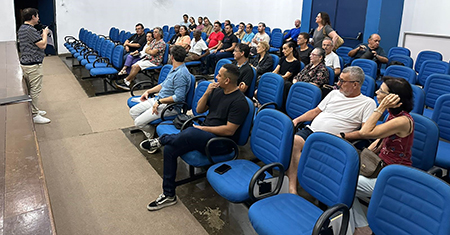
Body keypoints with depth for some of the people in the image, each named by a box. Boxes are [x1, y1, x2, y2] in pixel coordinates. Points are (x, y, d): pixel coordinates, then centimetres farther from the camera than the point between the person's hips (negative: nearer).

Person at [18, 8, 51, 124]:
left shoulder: (21, 29, 14)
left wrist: (41, 35, 13)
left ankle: (33, 110, 29)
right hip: (33, 65, -10)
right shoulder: (30, 30, -19)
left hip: (24, 63, 10)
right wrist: (45, 33, -3)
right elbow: (43, 45, -19)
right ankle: (35, 116, 2)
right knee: (35, 90, -4)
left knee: (30, 89, 18)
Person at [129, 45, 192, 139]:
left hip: (169, 106, -11)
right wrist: (148, 91, 18)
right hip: (158, 100, 11)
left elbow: (178, 97, -27)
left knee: (139, 122, -16)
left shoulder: (181, 74, -23)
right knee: (133, 111, 10)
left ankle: (153, 134, 11)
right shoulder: (174, 69, 12)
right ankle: (149, 131, 16)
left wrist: (160, 102, -21)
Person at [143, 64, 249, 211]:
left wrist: (203, 128, -13)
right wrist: (207, 93, -2)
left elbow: (229, 130, -19)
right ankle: (168, 195, -1)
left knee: (191, 133, -38)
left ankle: (162, 140, -6)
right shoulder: (217, 90, 13)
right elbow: (199, 110, 15)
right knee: (169, 149, -10)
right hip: (204, 134, 8)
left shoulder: (239, 102, -13)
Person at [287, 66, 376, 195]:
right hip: (310, 130, 5)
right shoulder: (334, 93, 22)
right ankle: (292, 186, -29)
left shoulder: (368, 103, 5)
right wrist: (297, 119, 8)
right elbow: (315, 111, 23)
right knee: (294, 141, -29)